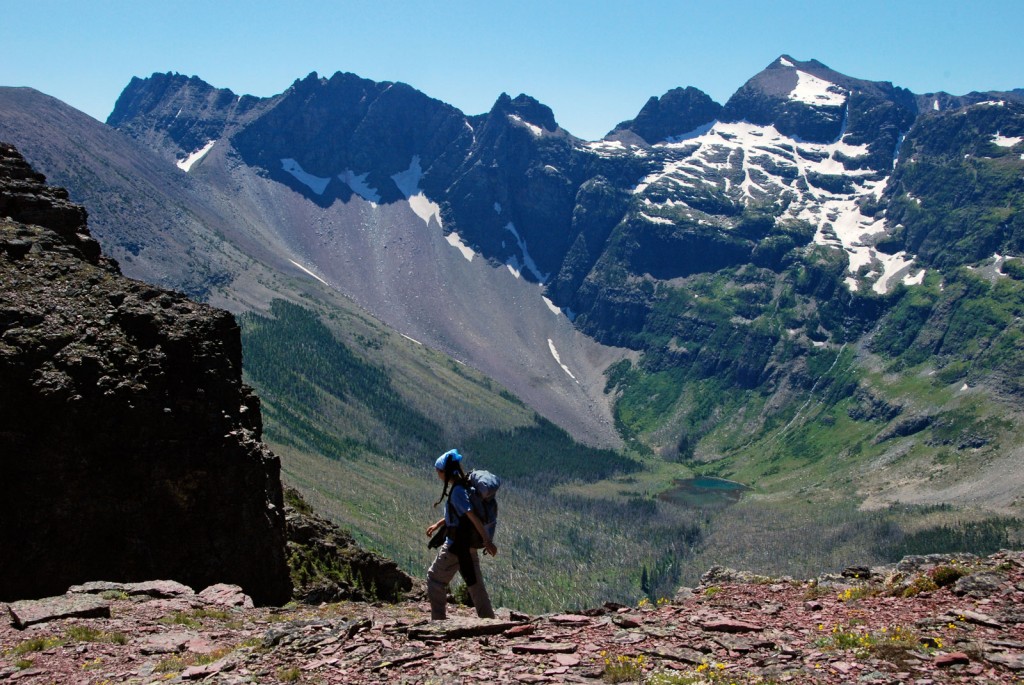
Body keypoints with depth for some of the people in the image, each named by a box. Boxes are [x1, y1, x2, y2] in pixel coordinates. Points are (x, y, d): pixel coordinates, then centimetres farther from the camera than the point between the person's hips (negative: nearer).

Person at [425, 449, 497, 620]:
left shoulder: (457, 491, -21)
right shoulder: (464, 486, 8)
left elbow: (473, 516, -27)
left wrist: (487, 541, -29)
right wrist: (438, 524, 28)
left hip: (456, 546, -9)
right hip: (469, 545, 9)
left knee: (434, 578, 7)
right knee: (475, 583, 12)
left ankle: (439, 619, 10)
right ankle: (489, 620, 14)